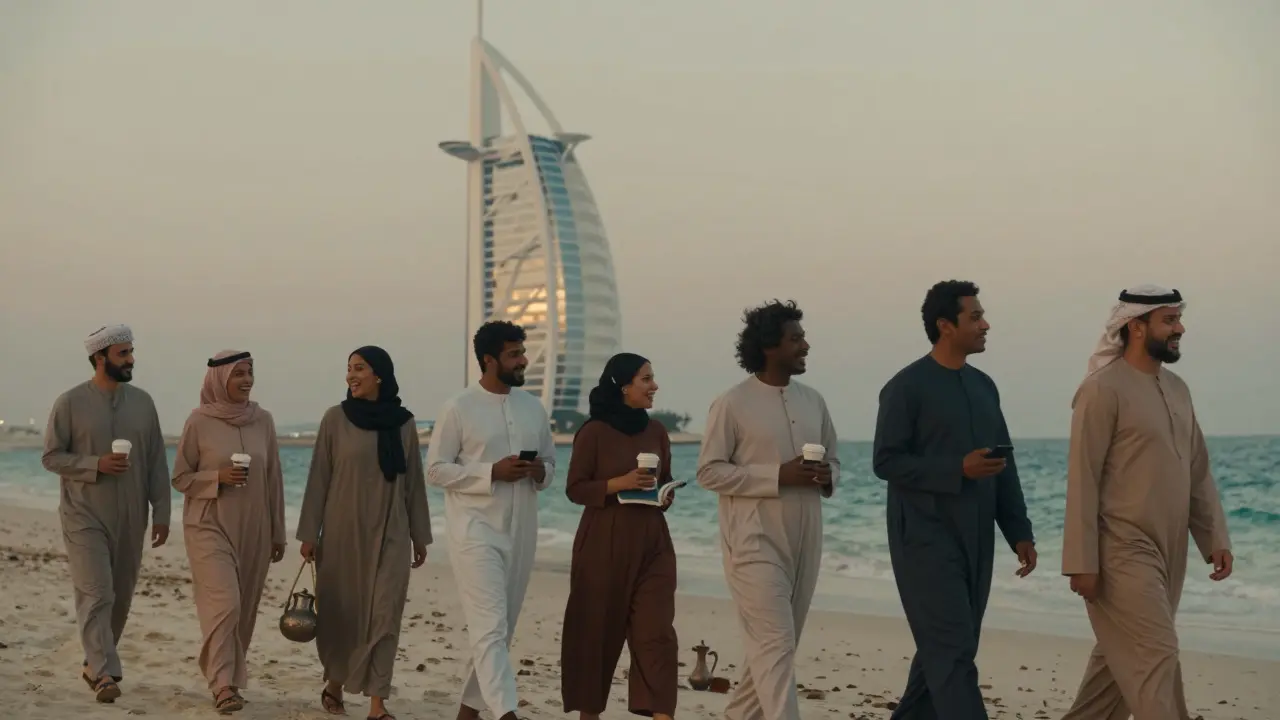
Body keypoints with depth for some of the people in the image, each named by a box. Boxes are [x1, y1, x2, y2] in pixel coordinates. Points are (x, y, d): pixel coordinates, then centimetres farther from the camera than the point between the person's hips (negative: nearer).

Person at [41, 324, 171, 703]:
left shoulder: (142, 401, 6)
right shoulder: (70, 402, -5)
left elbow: (157, 461, 7)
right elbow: (51, 456, -4)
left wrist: (161, 512, 3)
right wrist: (96, 465, -19)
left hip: (130, 519, 4)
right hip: (85, 518, -4)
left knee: (120, 597, 9)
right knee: (96, 594, -12)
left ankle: (94, 663, 25)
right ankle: (105, 674, -14)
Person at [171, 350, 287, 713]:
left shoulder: (262, 420, 3)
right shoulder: (199, 421, -7)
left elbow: (274, 479, 9)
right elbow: (180, 478, -1)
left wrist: (278, 532, 10)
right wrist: (218, 477, -19)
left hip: (253, 530, 4)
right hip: (210, 526, -4)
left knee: (244, 608, 9)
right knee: (224, 603, -16)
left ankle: (232, 677, 24)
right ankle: (222, 685, -13)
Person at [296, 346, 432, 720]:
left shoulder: (403, 423, 3)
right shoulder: (336, 418, -2)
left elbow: (413, 482, 7)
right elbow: (319, 478, -1)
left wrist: (420, 536, 8)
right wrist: (309, 533, -3)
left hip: (389, 533, 1)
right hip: (342, 530, -1)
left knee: (384, 615, -5)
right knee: (340, 611, 8)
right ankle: (334, 682, 32)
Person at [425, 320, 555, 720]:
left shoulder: (533, 407, 10)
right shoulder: (459, 409, -6)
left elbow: (550, 462, 17)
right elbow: (436, 469, -7)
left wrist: (539, 471, -7)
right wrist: (492, 472, -18)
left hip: (521, 532, 6)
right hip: (475, 530, -6)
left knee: (502, 627, 11)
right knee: (490, 626, -13)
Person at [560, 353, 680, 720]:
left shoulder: (656, 431, 9)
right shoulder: (594, 431, -6)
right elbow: (575, 488, -6)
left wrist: (667, 495, -2)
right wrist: (619, 483, -19)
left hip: (651, 542, 4)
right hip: (604, 542, -4)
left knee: (657, 631, -6)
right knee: (597, 630, 6)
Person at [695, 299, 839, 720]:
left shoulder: (813, 401, 10)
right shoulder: (732, 405, -8)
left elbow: (833, 461, 18)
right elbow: (709, 471, -11)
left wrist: (826, 477, -8)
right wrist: (779, 475, -20)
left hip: (804, 543, 7)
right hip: (755, 542, -7)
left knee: (780, 643, 13)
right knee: (775, 642, -11)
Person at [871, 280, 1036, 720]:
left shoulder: (983, 386, 12)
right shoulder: (907, 387, -8)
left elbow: (1005, 466, 15)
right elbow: (886, 462, -12)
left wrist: (1020, 532, 8)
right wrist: (958, 470, -20)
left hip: (975, 542, 7)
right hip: (925, 539, -7)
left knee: (945, 650, 11)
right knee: (951, 652, -10)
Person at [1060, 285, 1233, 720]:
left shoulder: (1177, 389, 12)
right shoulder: (1104, 389, -13)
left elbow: (1198, 473, 16)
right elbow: (1082, 480, -15)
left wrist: (1215, 539, 8)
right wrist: (1083, 562, -17)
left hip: (1169, 552, 8)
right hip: (1123, 552, -8)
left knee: (1121, 657, 14)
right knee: (1156, 655, -10)